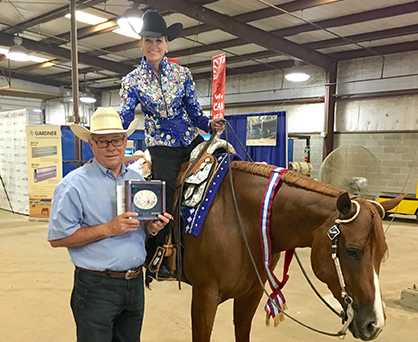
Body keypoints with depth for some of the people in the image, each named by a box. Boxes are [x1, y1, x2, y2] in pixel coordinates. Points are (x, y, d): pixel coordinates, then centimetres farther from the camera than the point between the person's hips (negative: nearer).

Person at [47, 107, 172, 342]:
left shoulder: (137, 180, 7)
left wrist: (152, 228, -7)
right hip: (97, 287, -5)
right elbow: (58, 237, -14)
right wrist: (108, 229, -21)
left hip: (135, 283, 6)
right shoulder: (74, 184, -11)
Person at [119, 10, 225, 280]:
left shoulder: (182, 73, 4)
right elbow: (124, 118, -5)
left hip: (191, 140, 3)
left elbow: (194, 113, 4)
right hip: (162, 148, -2)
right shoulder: (132, 81, 1)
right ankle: (154, 257, 11)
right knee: (163, 201, -13)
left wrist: (210, 124, -16)